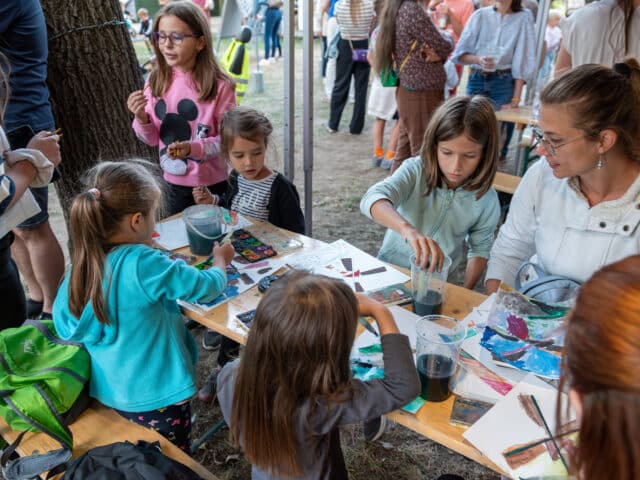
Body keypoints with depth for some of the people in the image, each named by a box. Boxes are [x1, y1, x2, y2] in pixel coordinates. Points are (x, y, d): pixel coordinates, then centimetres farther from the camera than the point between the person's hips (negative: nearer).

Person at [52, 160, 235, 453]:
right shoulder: (144, 264, -28)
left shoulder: (82, 265, -9)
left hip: (106, 391, 6)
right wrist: (221, 261, 6)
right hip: (155, 398, -6)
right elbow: (206, 287, -17)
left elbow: (63, 326, 4)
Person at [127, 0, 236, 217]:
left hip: (211, 184, -3)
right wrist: (141, 118, -16)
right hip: (172, 183, 4)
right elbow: (153, 139, 4)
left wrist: (193, 148, -26)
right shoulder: (156, 81, -2)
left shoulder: (219, 86, -15)